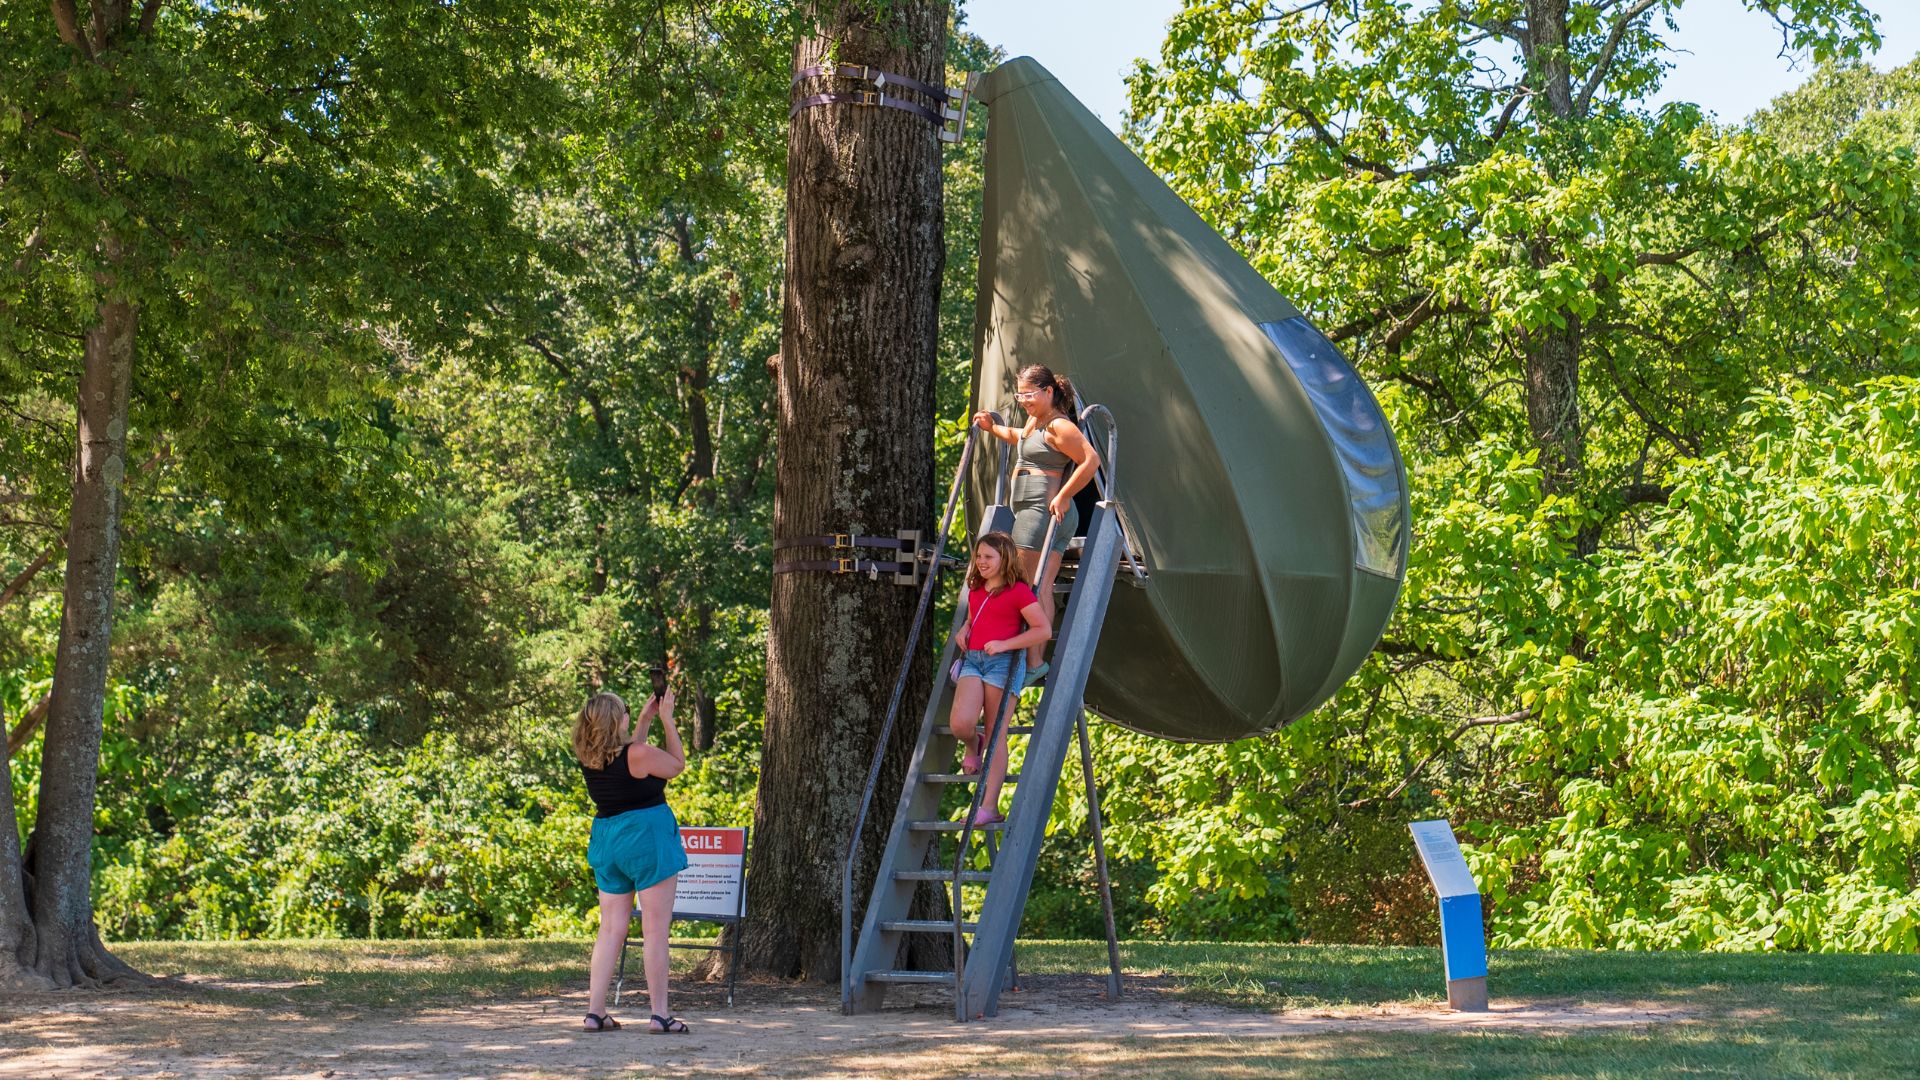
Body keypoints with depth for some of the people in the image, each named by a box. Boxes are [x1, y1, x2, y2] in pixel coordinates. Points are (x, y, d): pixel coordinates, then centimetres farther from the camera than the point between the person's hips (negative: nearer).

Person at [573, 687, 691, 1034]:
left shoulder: (589, 759, 2)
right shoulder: (638, 754, -17)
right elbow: (677, 764, 2)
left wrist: (646, 718, 24)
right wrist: (666, 719, 7)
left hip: (606, 842, 7)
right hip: (646, 837, -6)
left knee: (611, 929, 11)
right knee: (656, 929, -1)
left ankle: (595, 1012, 7)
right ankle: (660, 1014, 0)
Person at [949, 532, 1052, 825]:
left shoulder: (1018, 591, -4)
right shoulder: (975, 589, 16)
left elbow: (1044, 630, -8)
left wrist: (1004, 644, -16)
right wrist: (964, 629, 12)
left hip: (1002, 662, -5)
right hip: (972, 660, 5)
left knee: (996, 735, -5)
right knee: (960, 723, -19)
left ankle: (989, 807, -5)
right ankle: (973, 745, 19)